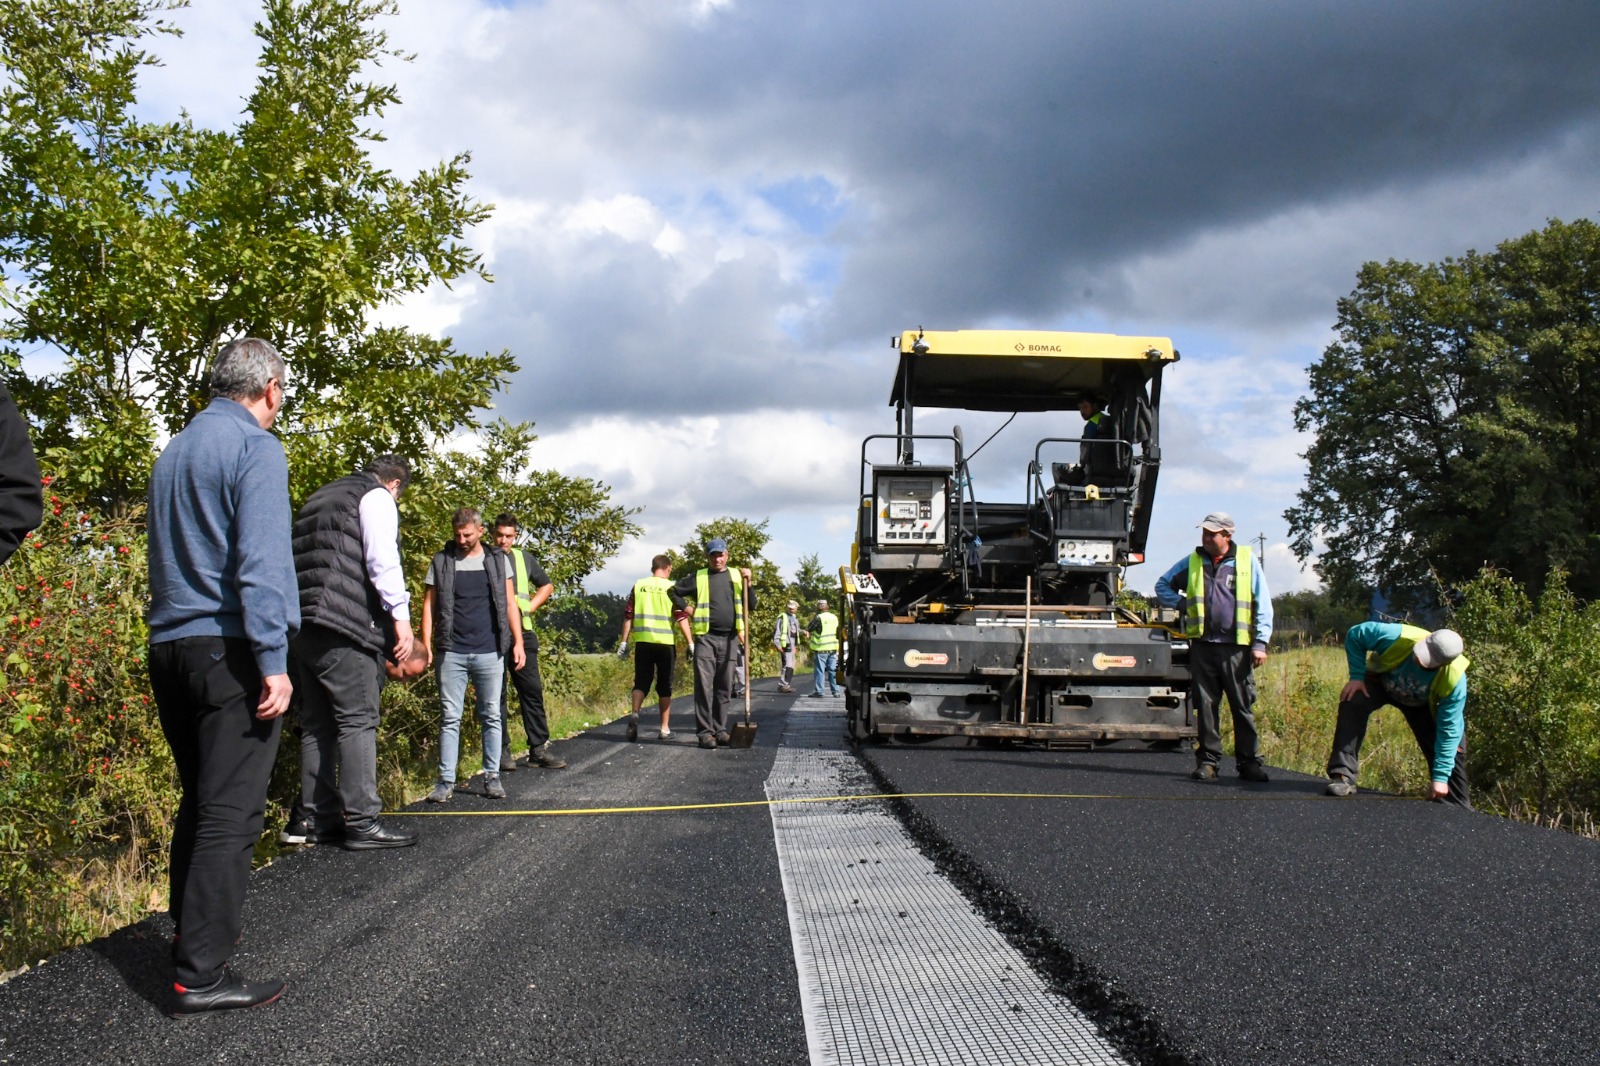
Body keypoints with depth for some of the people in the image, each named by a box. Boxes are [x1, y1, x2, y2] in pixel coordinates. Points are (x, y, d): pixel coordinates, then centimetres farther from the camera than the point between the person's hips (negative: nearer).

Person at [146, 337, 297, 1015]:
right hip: (229, 647, -8)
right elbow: (260, 559, -18)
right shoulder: (255, 446, -8)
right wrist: (274, 661, -20)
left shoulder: (172, 452, 19)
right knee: (231, 812, -7)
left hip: (169, 646, 8)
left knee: (199, 801, 18)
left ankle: (191, 932, 26)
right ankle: (200, 974, -9)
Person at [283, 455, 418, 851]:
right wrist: (400, 614, -13)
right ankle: (361, 822, -8)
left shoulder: (319, 499, 27)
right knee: (358, 721, -6)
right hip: (345, 626, -8)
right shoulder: (377, 497, 2)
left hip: (304, 624, 8)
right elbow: (383, 559, -12)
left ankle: (313, 818, 13)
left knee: (317, 725, 12)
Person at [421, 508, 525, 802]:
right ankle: (445, 780, 4)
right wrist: (426, 644, -3)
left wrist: (518, 642, 1)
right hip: (452, 653, -1)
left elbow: (509, 603, 9)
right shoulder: (441, 562, 6)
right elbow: (429, 604, 6)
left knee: (491, 717, 5)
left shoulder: (498, 560, 8)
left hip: (490, 653, 1)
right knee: (450, 718, 0)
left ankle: (492, 777, 13)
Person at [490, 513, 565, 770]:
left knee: (532, 690, 3)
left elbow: (546, 586, 25)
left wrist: (528, 607, 10)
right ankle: (502, 751, 6)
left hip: (522, 633, 4)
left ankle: (539, 748, 8)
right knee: (497, 694, 1)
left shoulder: (524, 558, 13)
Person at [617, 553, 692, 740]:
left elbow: (628, 616, 7)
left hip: (642, 641, 2)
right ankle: (665, 728, 11)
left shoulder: (639, 585, 7)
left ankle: (635, 714, -19)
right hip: (666, 642, -2)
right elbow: (681, 617, -7)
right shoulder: (671, 587, -2)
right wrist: (690, 643, -5)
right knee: (664, 686, 8)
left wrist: (624, 641, 11)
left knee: (641, 682, 7)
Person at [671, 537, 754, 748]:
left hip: (729, 639, 2)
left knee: (725, 688, 6)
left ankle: (720, 729, 14)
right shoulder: (698, 577, 7)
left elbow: (751, 606, 10)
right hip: (705, 638, -2)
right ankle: (705, 732, -6)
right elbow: (672, 591, 12)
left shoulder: (736, 576, 12)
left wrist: (747, 583, -2)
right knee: (704, 686, -7)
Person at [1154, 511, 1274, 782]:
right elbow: (1162, 585, 22)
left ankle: (1249, 762, 7)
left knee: (1243, 706, 1)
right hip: (1202, 645, 2)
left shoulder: (1247, 560, 3)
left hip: (1236, 647, -2)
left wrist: (1260, 642, -5)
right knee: (1206, 706, 4)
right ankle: (1208, 760, 10)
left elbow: (1263, 604, 3)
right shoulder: (1192, 562, 10)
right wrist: (1182, 603, 4)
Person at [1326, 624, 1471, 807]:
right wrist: (1357, 676, -28)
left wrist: (1440, 777, -27)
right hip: (1381, 682, -1)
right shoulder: (1398, 637, -42)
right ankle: (1343, 776, -30)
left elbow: (1449, 730, -29)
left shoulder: (1454, 681, -37)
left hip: (1422, 704, 1)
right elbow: (1355, 634, -25)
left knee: (1453, 746, -5)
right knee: (1353, 702, -32)